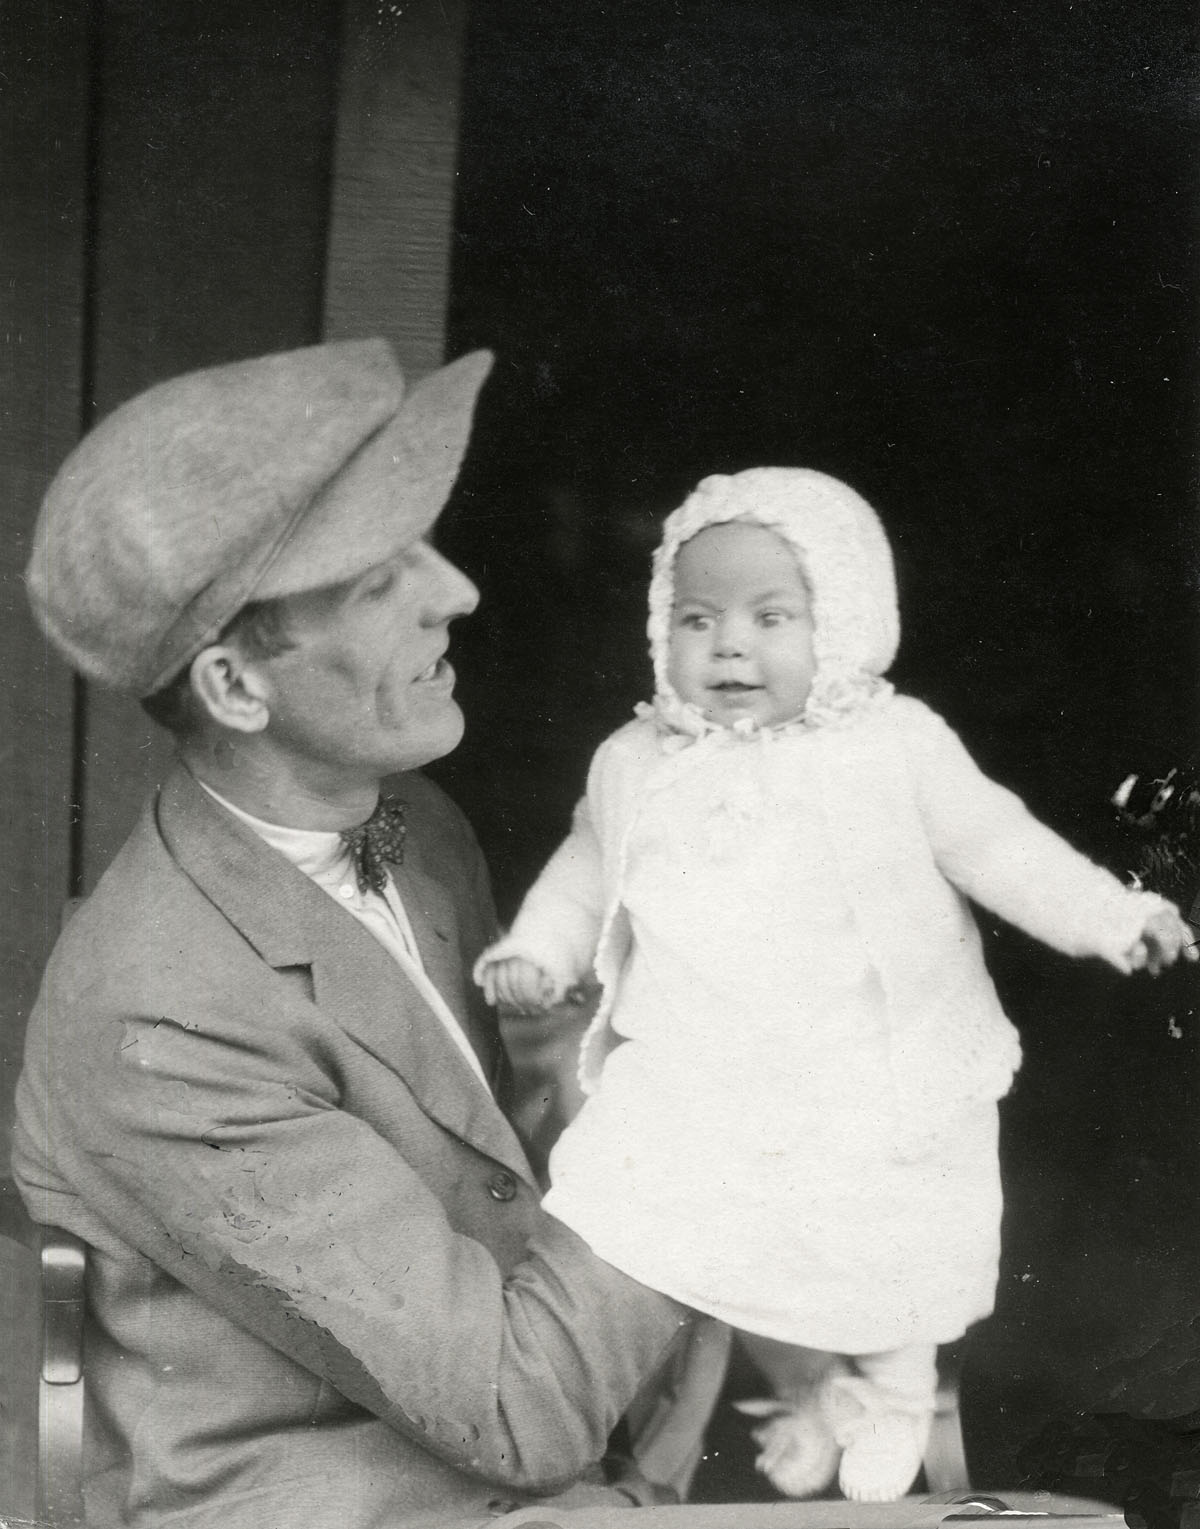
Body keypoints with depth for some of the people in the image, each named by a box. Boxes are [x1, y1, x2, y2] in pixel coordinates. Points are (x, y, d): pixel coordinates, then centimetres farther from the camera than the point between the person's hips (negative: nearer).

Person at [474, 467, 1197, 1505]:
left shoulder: (897, 746, -6)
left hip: (879, 1086, -2)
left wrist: (1108, 915, -13)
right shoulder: (636, 765, 2)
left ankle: (892, 1394, 39)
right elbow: (587, 871, 17)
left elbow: (994, 844, -3)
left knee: (887, 1259, 3)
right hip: (708, 1086, 2)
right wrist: (538, 951, 4)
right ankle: (806, 1391, 31)